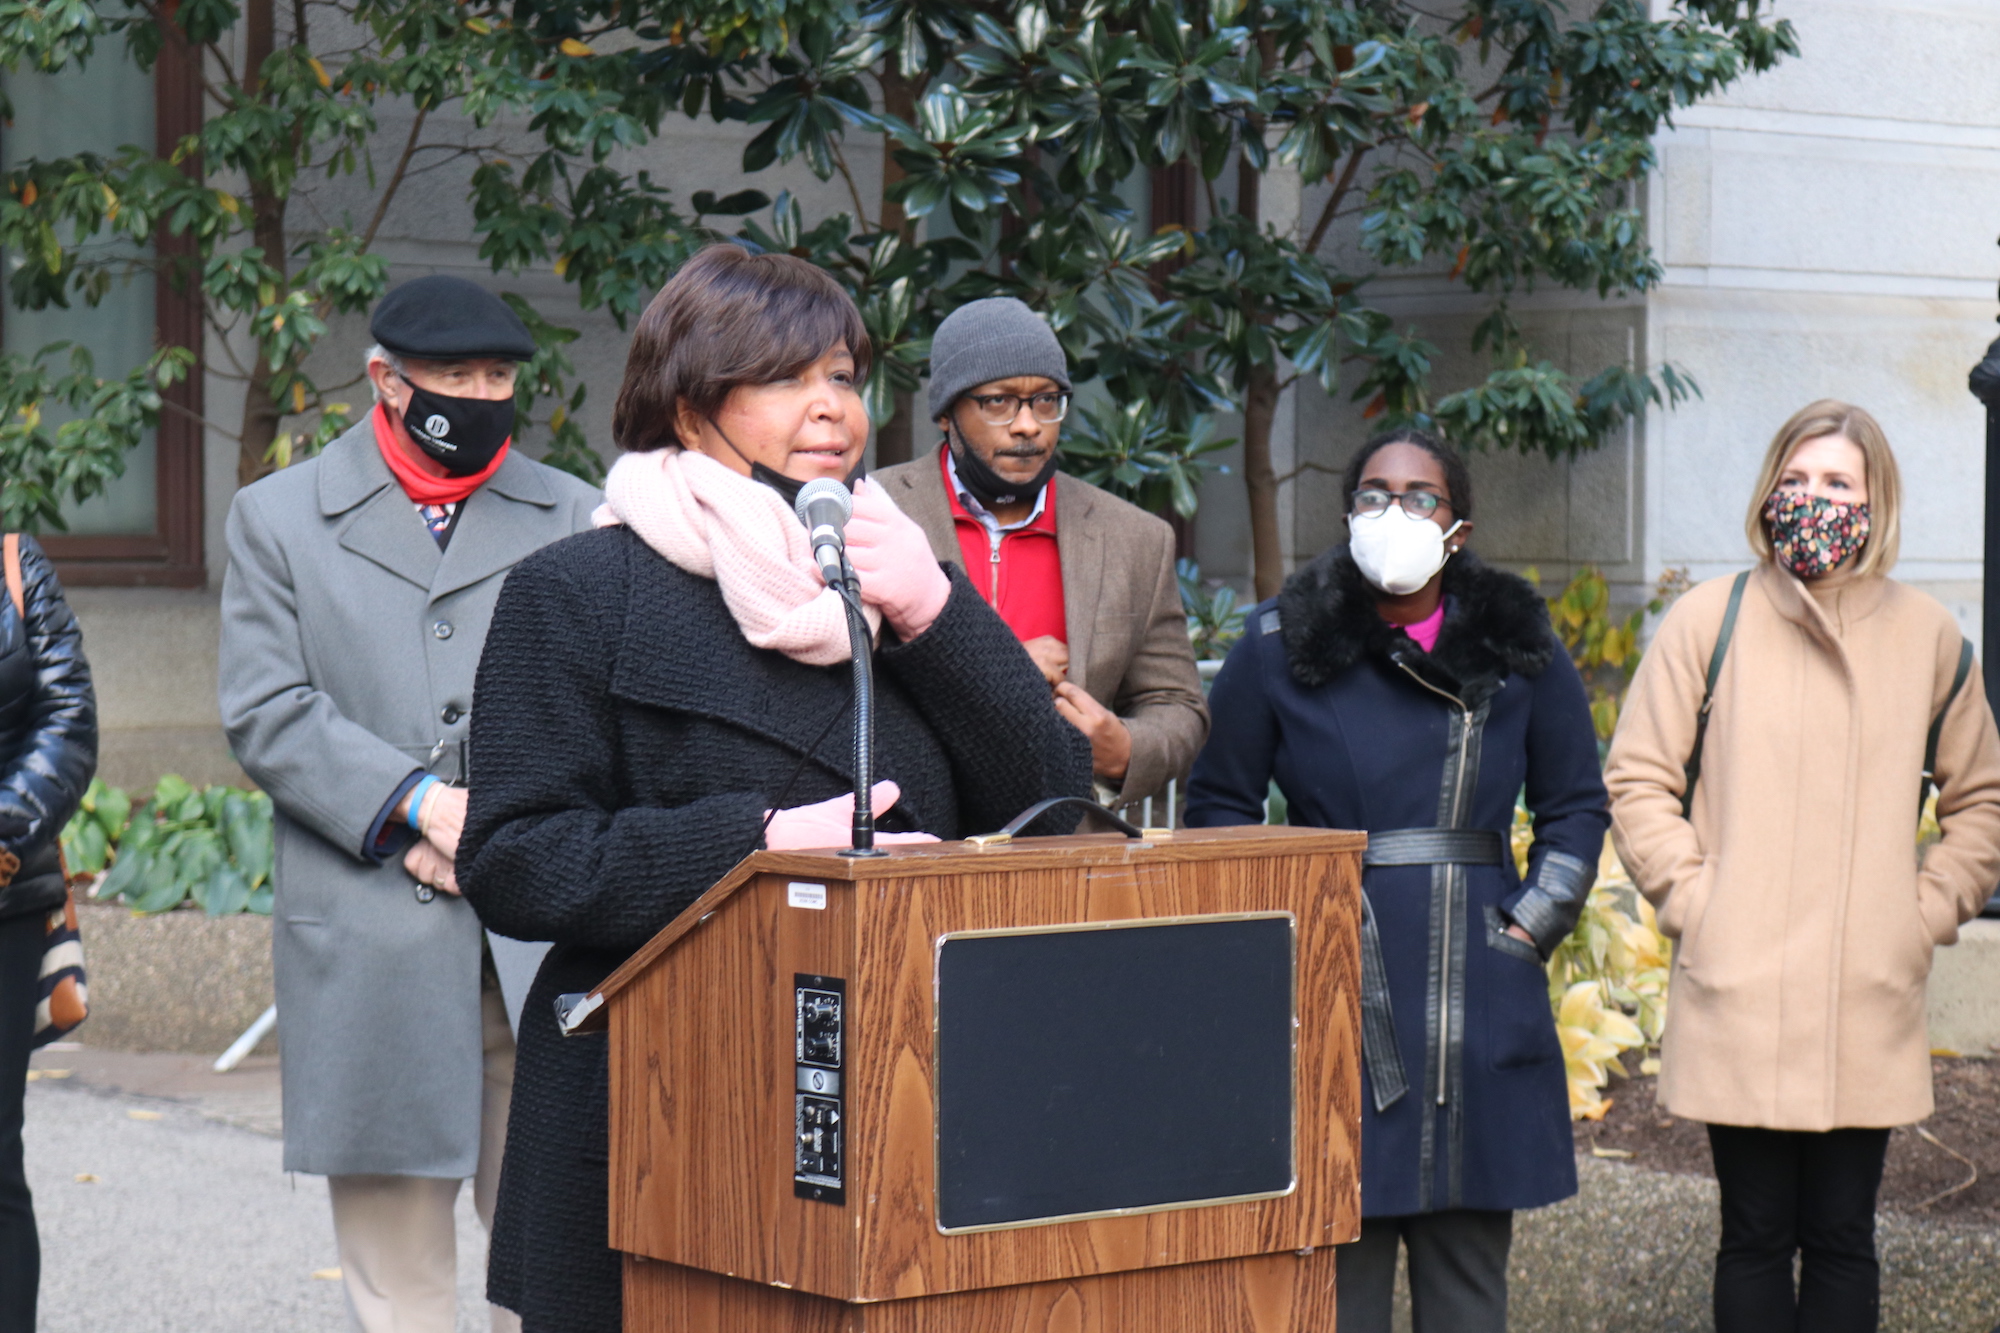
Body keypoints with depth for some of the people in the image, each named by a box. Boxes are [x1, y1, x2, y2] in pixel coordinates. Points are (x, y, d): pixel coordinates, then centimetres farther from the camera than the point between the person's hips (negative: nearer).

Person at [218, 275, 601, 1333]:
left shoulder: (573, 518, 13)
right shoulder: (276, 518, 9)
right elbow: (266, 715, -1)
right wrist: (423, 802, -12)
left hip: (543, 939, 1)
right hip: (371, 953, -1)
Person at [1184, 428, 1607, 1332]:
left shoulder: (1520, 652, 8)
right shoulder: (1280, 647, 3)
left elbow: (1576, 808, 16)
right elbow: (1218, 802, 10)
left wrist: (1527, 932, 5)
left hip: (1479, 997, 2)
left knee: (1469, 1259, 5)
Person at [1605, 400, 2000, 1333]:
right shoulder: (1709, 622, 1)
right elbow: (1637, 781, 4)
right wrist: (1693, 899, -4)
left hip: (1871, 1005, 2)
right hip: (1737, 1000, -1)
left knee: (1841, 1237, 6)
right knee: (1756, 1236, 3)